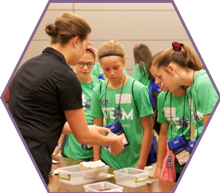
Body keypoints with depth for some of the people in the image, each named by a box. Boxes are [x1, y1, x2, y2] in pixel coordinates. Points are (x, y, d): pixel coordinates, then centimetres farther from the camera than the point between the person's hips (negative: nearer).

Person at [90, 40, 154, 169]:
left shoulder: (138, 89, -8)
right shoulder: (98, 91, 2)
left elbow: (148, 129, -6)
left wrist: (141, 164, -7)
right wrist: (96, 162, 5)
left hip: (133, 162, -3)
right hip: (106, 161, 3)